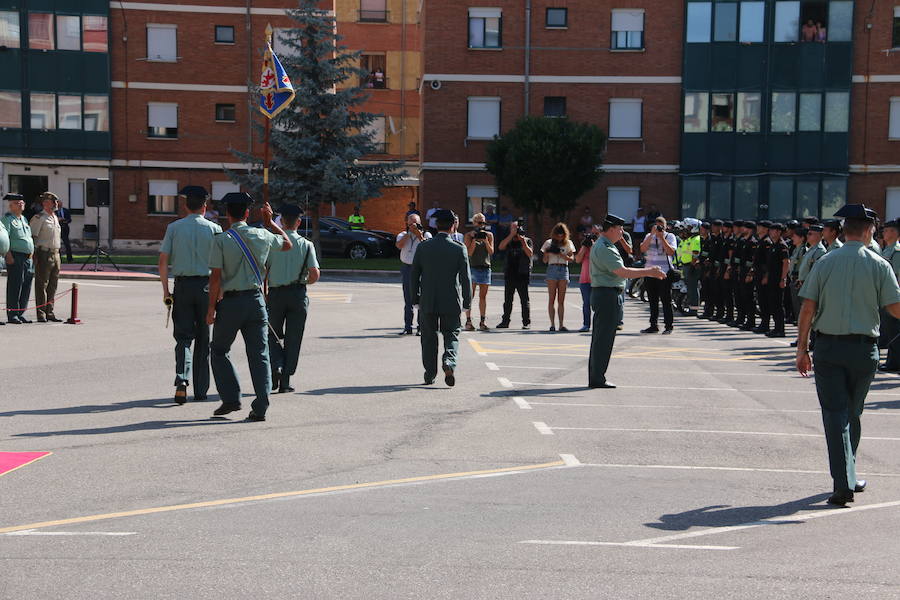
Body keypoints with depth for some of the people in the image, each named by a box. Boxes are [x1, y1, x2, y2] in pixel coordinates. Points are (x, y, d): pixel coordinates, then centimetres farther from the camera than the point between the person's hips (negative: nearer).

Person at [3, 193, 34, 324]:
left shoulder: (24, 219, 21)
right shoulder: (7, 219, -4)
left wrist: (32, 254, 20)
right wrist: (8, 255, -20)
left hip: (28, 258, 8)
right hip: (15, 257, -8)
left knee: (26, 286, 7)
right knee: (15, 286, -7)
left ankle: (21, 313, 14)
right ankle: (12, 315, -3)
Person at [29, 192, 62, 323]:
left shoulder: (55, 217, 18)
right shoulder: (39, 218, -7)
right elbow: (32, 236, -11)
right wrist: (34, 255, -15)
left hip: (55, 254, 8)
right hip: (44, 254, -8)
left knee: (53, 285, 9)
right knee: (42, 285, -5)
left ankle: (49, 313, 15)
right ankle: (41, 314, -3)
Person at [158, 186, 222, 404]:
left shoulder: (174, 228, 2)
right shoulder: (214, 229, 0)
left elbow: (163, 261, -1)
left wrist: (165, 290, 4)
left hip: (182, 285, 1)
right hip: (206, 285, -1)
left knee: (183, 336, 5)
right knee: (203, 339, 9)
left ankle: (182, 380, -18)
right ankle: (200, 390, 13)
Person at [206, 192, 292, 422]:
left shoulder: (221, 240, -9)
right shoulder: (262, 235, 1)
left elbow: (216, 277, -11)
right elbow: (288, 244, 21)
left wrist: (212, 307, -5)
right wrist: (270, 221, 27)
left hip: (230, 302, -3)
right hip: (255, 300, 3)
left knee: (219, 351, 14)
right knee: (259, 354, 5)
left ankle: (231, 398, 5)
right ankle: (260, 408, 1)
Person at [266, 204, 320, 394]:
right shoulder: (306, 244, -1)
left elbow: (263, 271, -4)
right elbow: (315, 274, -7)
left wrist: (264, 294, 6)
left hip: (276, 293, 0)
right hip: (298, 293, 0)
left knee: (272, 334, 15)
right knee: (293, 338, 7)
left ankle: (276, 366, -10)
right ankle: (285, 381, 6)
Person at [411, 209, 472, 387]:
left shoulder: (423, 247, -2)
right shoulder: (459, 250, -7)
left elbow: (415, 275, 3)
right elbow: (465, 278, -6)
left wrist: (416, 299, 11)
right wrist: (467, 302, 3)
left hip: (427, 301, 1)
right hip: (451, 302, -1)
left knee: (429, 337, 12)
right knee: (451, 334, 11)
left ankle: (429, 374, 15)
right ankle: (449, 361, -15)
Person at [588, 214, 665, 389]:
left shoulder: (603, 245, 19)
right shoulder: (604, 248, -16)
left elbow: (620, 271, 22)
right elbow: (622, 272, -20)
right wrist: (649, 272, -15)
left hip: (604, 295, 11)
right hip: (607, 295, -11)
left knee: (599, 338, 13)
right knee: (603, 338, -7)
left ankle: (595, 378, 18)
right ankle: (597, 379, -5)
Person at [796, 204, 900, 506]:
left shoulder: (825, 262, -1)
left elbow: (808, 307, -3)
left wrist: (802, 347, 3)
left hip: (827, 346, -1)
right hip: (864, 347, 1)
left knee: (835, 413, 0)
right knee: (852, 414, 17)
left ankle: (843, 483, -9)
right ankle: (848, 476, 29)